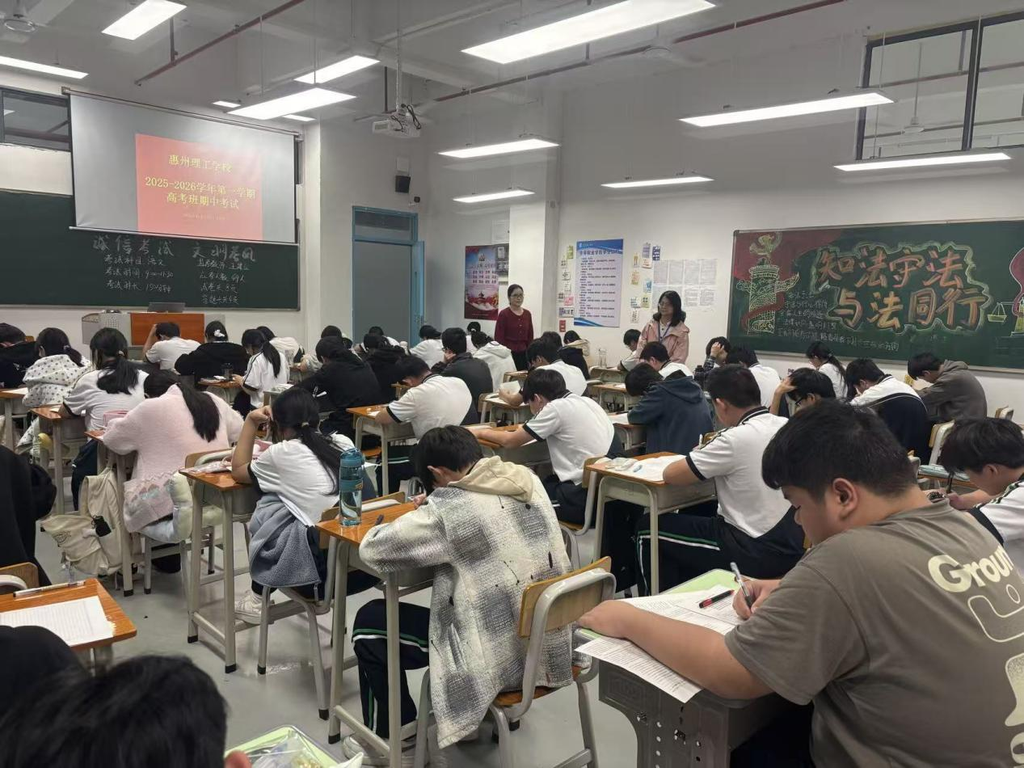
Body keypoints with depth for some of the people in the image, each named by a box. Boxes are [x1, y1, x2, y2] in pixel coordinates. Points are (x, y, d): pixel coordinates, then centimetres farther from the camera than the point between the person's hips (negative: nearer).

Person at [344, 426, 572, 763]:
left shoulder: (448, 509, -20)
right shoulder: (528, 480, 0)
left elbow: (370, 548, -10)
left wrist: (419, 519, 7)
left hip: (500, 657, -7)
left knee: (370, 621, 10)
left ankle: (392, 739, 27)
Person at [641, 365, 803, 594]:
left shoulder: (735, 439, -22)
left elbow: (670, 475, -14)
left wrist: (698, 455, 5)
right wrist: (713, 454, 14)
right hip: (793, 545, 8)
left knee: (649, 528, 8)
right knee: (694, 514, 30)